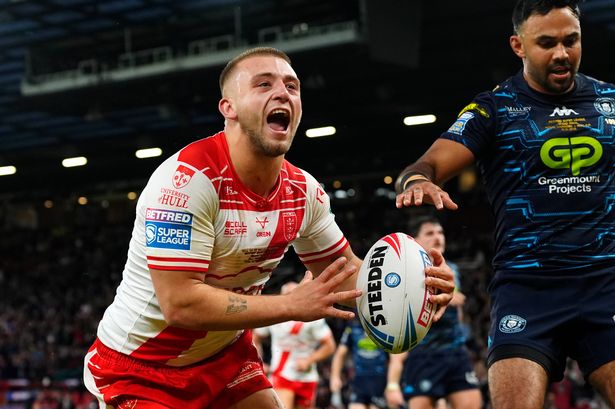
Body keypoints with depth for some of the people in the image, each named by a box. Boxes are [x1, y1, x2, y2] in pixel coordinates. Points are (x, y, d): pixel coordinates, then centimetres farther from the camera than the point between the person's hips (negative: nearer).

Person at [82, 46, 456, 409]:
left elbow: (343, 272, 8)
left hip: (225, 355, 7)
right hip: (138, 367, -7)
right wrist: (291, 305, -32)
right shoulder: (188, 179, -27)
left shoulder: (303, 191, -5)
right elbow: (179, 304, -32)